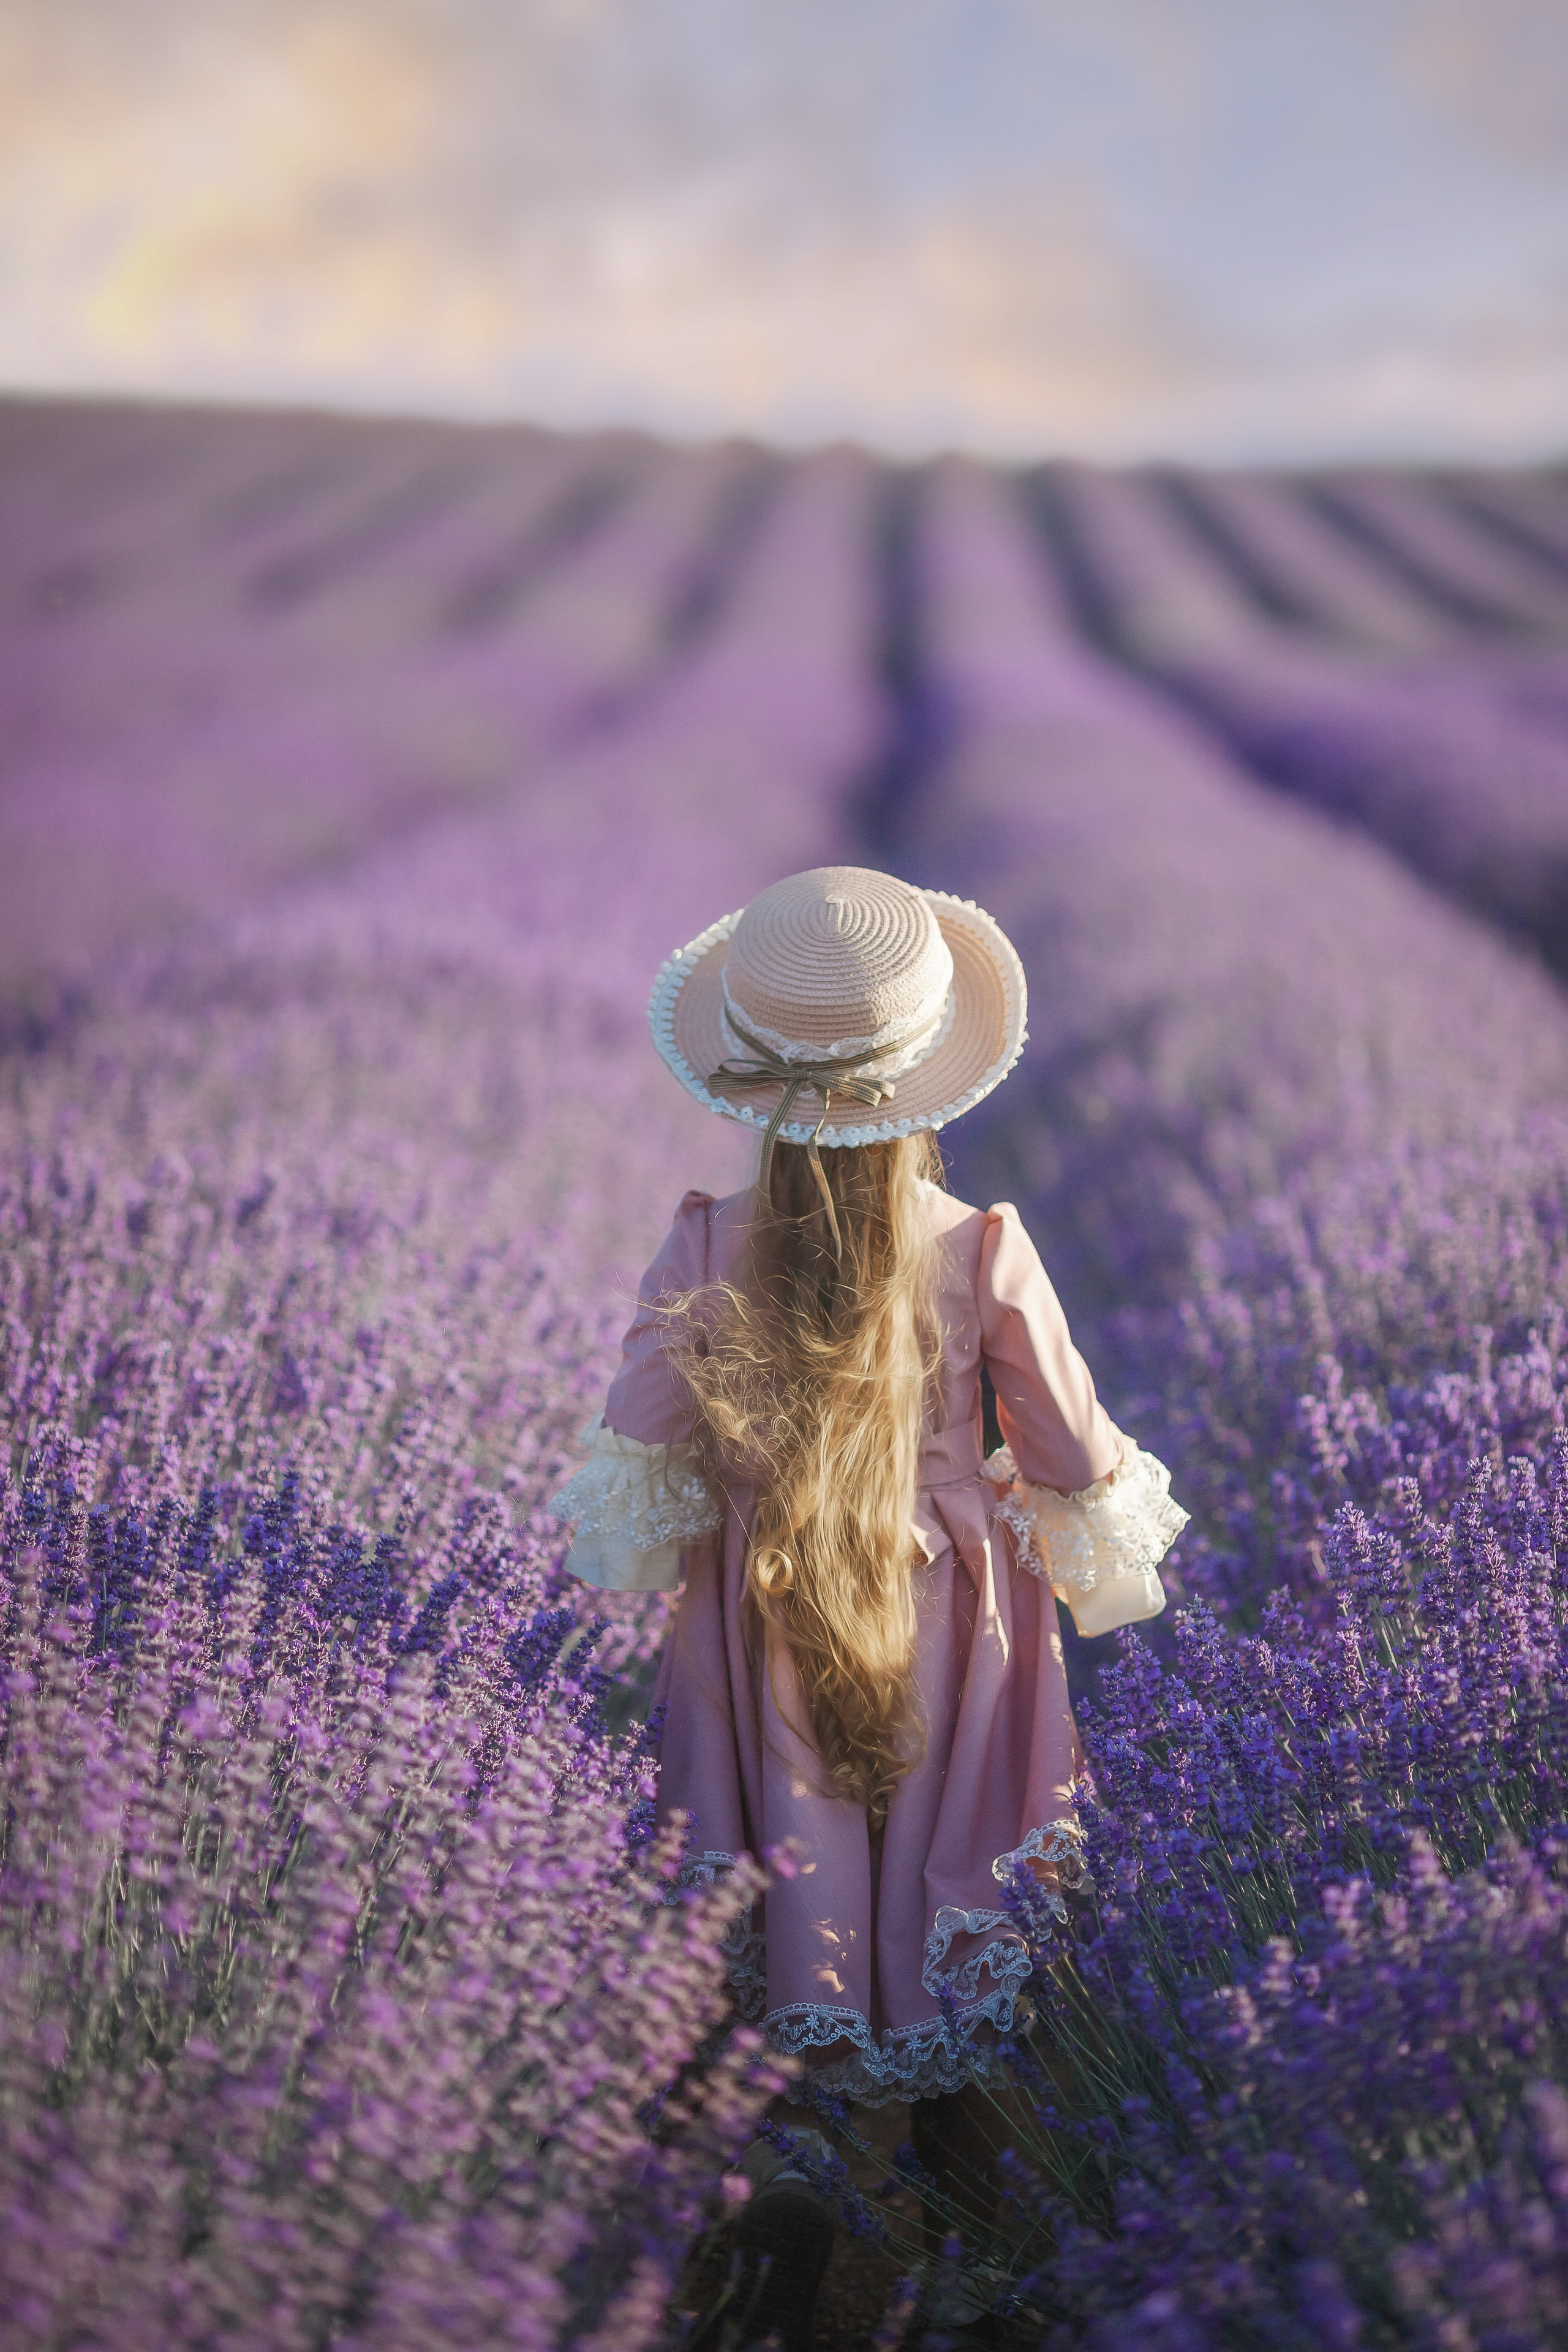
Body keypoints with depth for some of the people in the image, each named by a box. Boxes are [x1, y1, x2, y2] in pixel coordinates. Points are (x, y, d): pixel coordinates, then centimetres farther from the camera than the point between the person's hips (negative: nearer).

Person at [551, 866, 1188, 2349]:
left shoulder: (703, 1252, -18)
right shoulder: (987, 1254, -20)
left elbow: (630, 1464, -10)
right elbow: (1078, 1463, -8)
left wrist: (655, 1567, 10)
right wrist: (1089, 1543, 13)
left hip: (756, 1625, 0)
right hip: (948, 1623, 0)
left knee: (780, 1876, 17)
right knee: (950, 1866, 22)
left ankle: (783, 2177, 20)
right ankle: (949, 2103, 43)